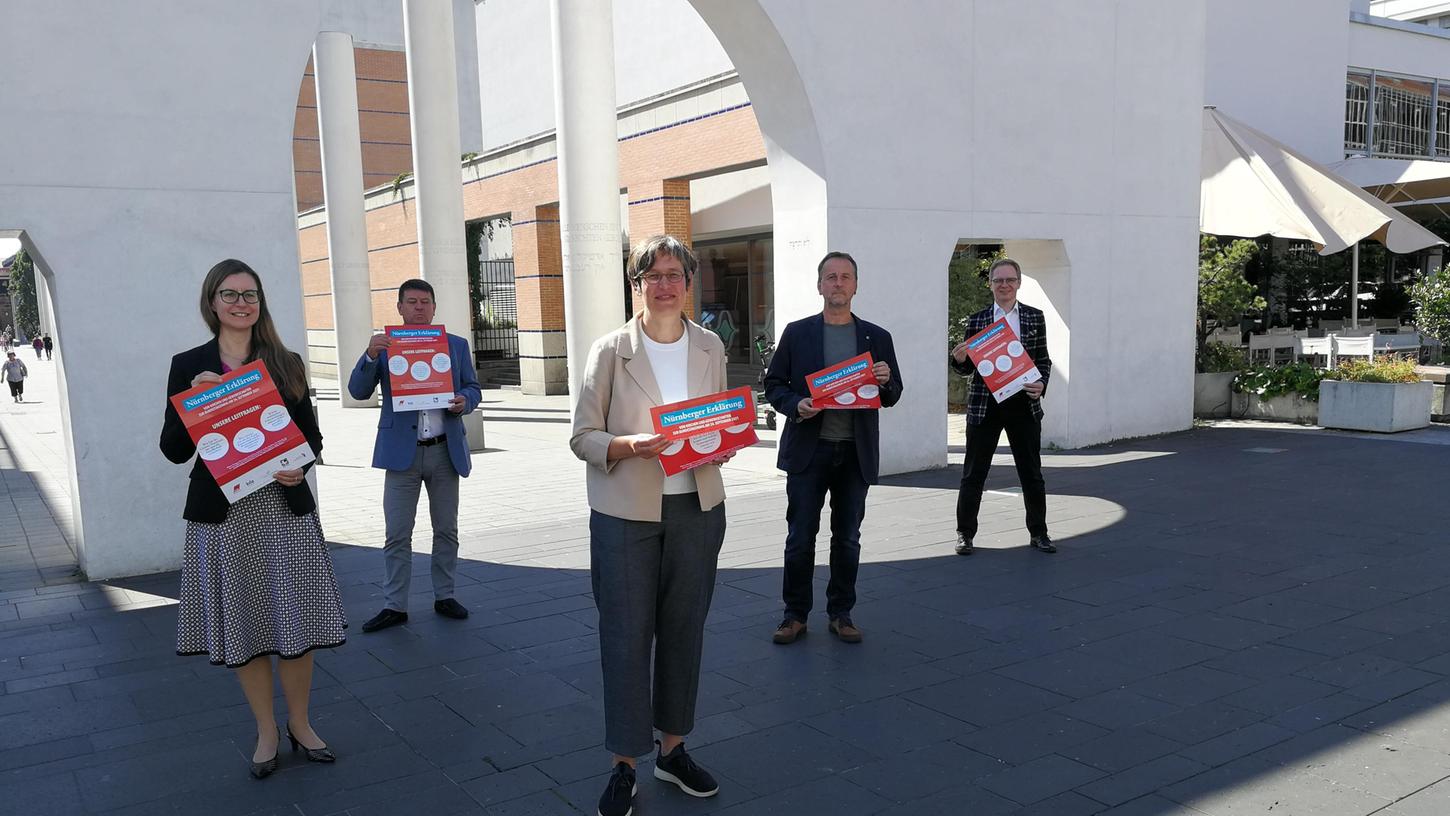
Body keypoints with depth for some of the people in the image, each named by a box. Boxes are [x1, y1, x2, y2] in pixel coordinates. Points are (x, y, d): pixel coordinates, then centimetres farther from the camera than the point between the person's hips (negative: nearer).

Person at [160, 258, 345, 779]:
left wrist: (300, 465, -11)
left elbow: (311, 435, 9)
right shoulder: (188, 366, 2)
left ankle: (300, 724, 25)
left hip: (286, 507, 1)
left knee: (295, 620, 4)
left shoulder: (286, 364, 6)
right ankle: (267, 731, 25)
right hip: (222, 513, -1)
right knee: (243, 624, 7)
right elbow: (174, 450, 1)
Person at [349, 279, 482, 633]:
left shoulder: (456, 345, 7)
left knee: (446, 530, 11)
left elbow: (473, 388, 11)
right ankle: (394, 606, 10)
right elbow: (358, 391, -5)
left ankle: (444, 596, 24)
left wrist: (464, 401, -13)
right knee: (397, 535, 1)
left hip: (446, 451, 2)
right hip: (402, 451, -2)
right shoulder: (385, 345, 2)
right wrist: (371, 355, -22)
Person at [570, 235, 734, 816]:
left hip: (697, 507, 4)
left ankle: (673, 748, 29)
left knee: (684, 630, 12)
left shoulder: (710, 347, 7)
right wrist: (632, 446, -23)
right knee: (626, 636, 1)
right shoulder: (611, 350, -4)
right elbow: (583, 436, -5)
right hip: (626, 513, -3)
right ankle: (624, 765, 17)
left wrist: (721, 442, -7)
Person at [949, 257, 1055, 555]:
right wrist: (959, 360, -15)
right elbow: (968, 369, 7)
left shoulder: (1035, 317, 6)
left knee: (1032, 473, 10)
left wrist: (1041, 384, -8)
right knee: (973, 473, 4)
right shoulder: (976, 321, 3)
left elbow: (1043, 359, 10)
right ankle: (965, 534, 15)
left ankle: (1038, 533, 23)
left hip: (1024, 405, 1)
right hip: (984, 405, -1)